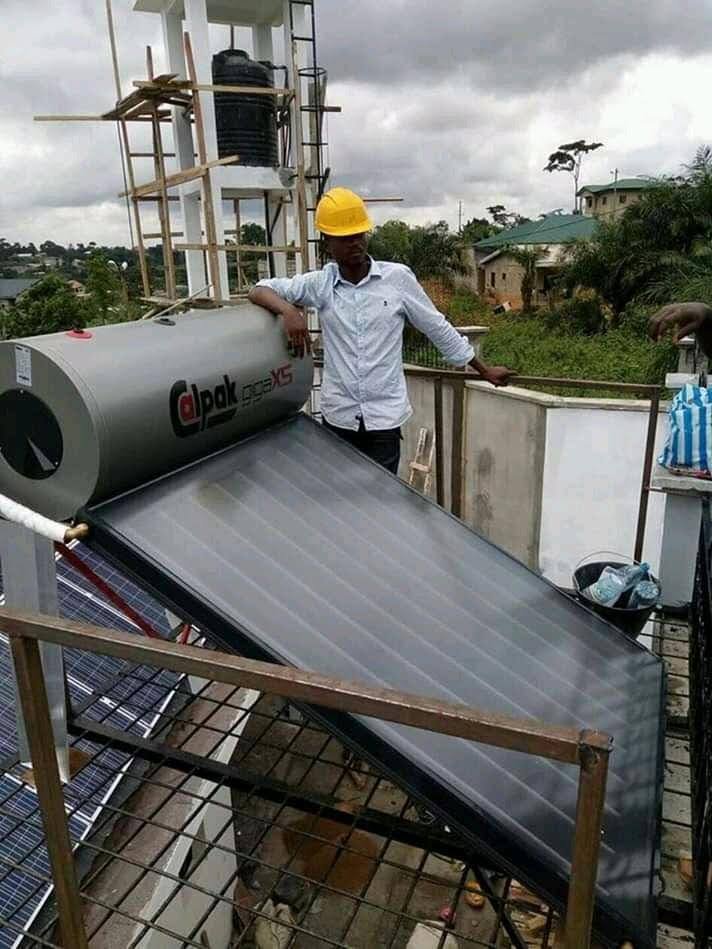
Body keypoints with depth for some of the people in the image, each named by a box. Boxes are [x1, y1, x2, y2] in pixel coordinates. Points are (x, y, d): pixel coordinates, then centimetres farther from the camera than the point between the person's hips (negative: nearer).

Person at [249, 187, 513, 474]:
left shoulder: (397, 278, -3)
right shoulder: (320, 284, -1)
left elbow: (439, 329, 5)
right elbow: (260, 290, 0)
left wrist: (485, 371, 11)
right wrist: (288, 310, -23)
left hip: (384, 417, -1)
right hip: (337, 416, 2)